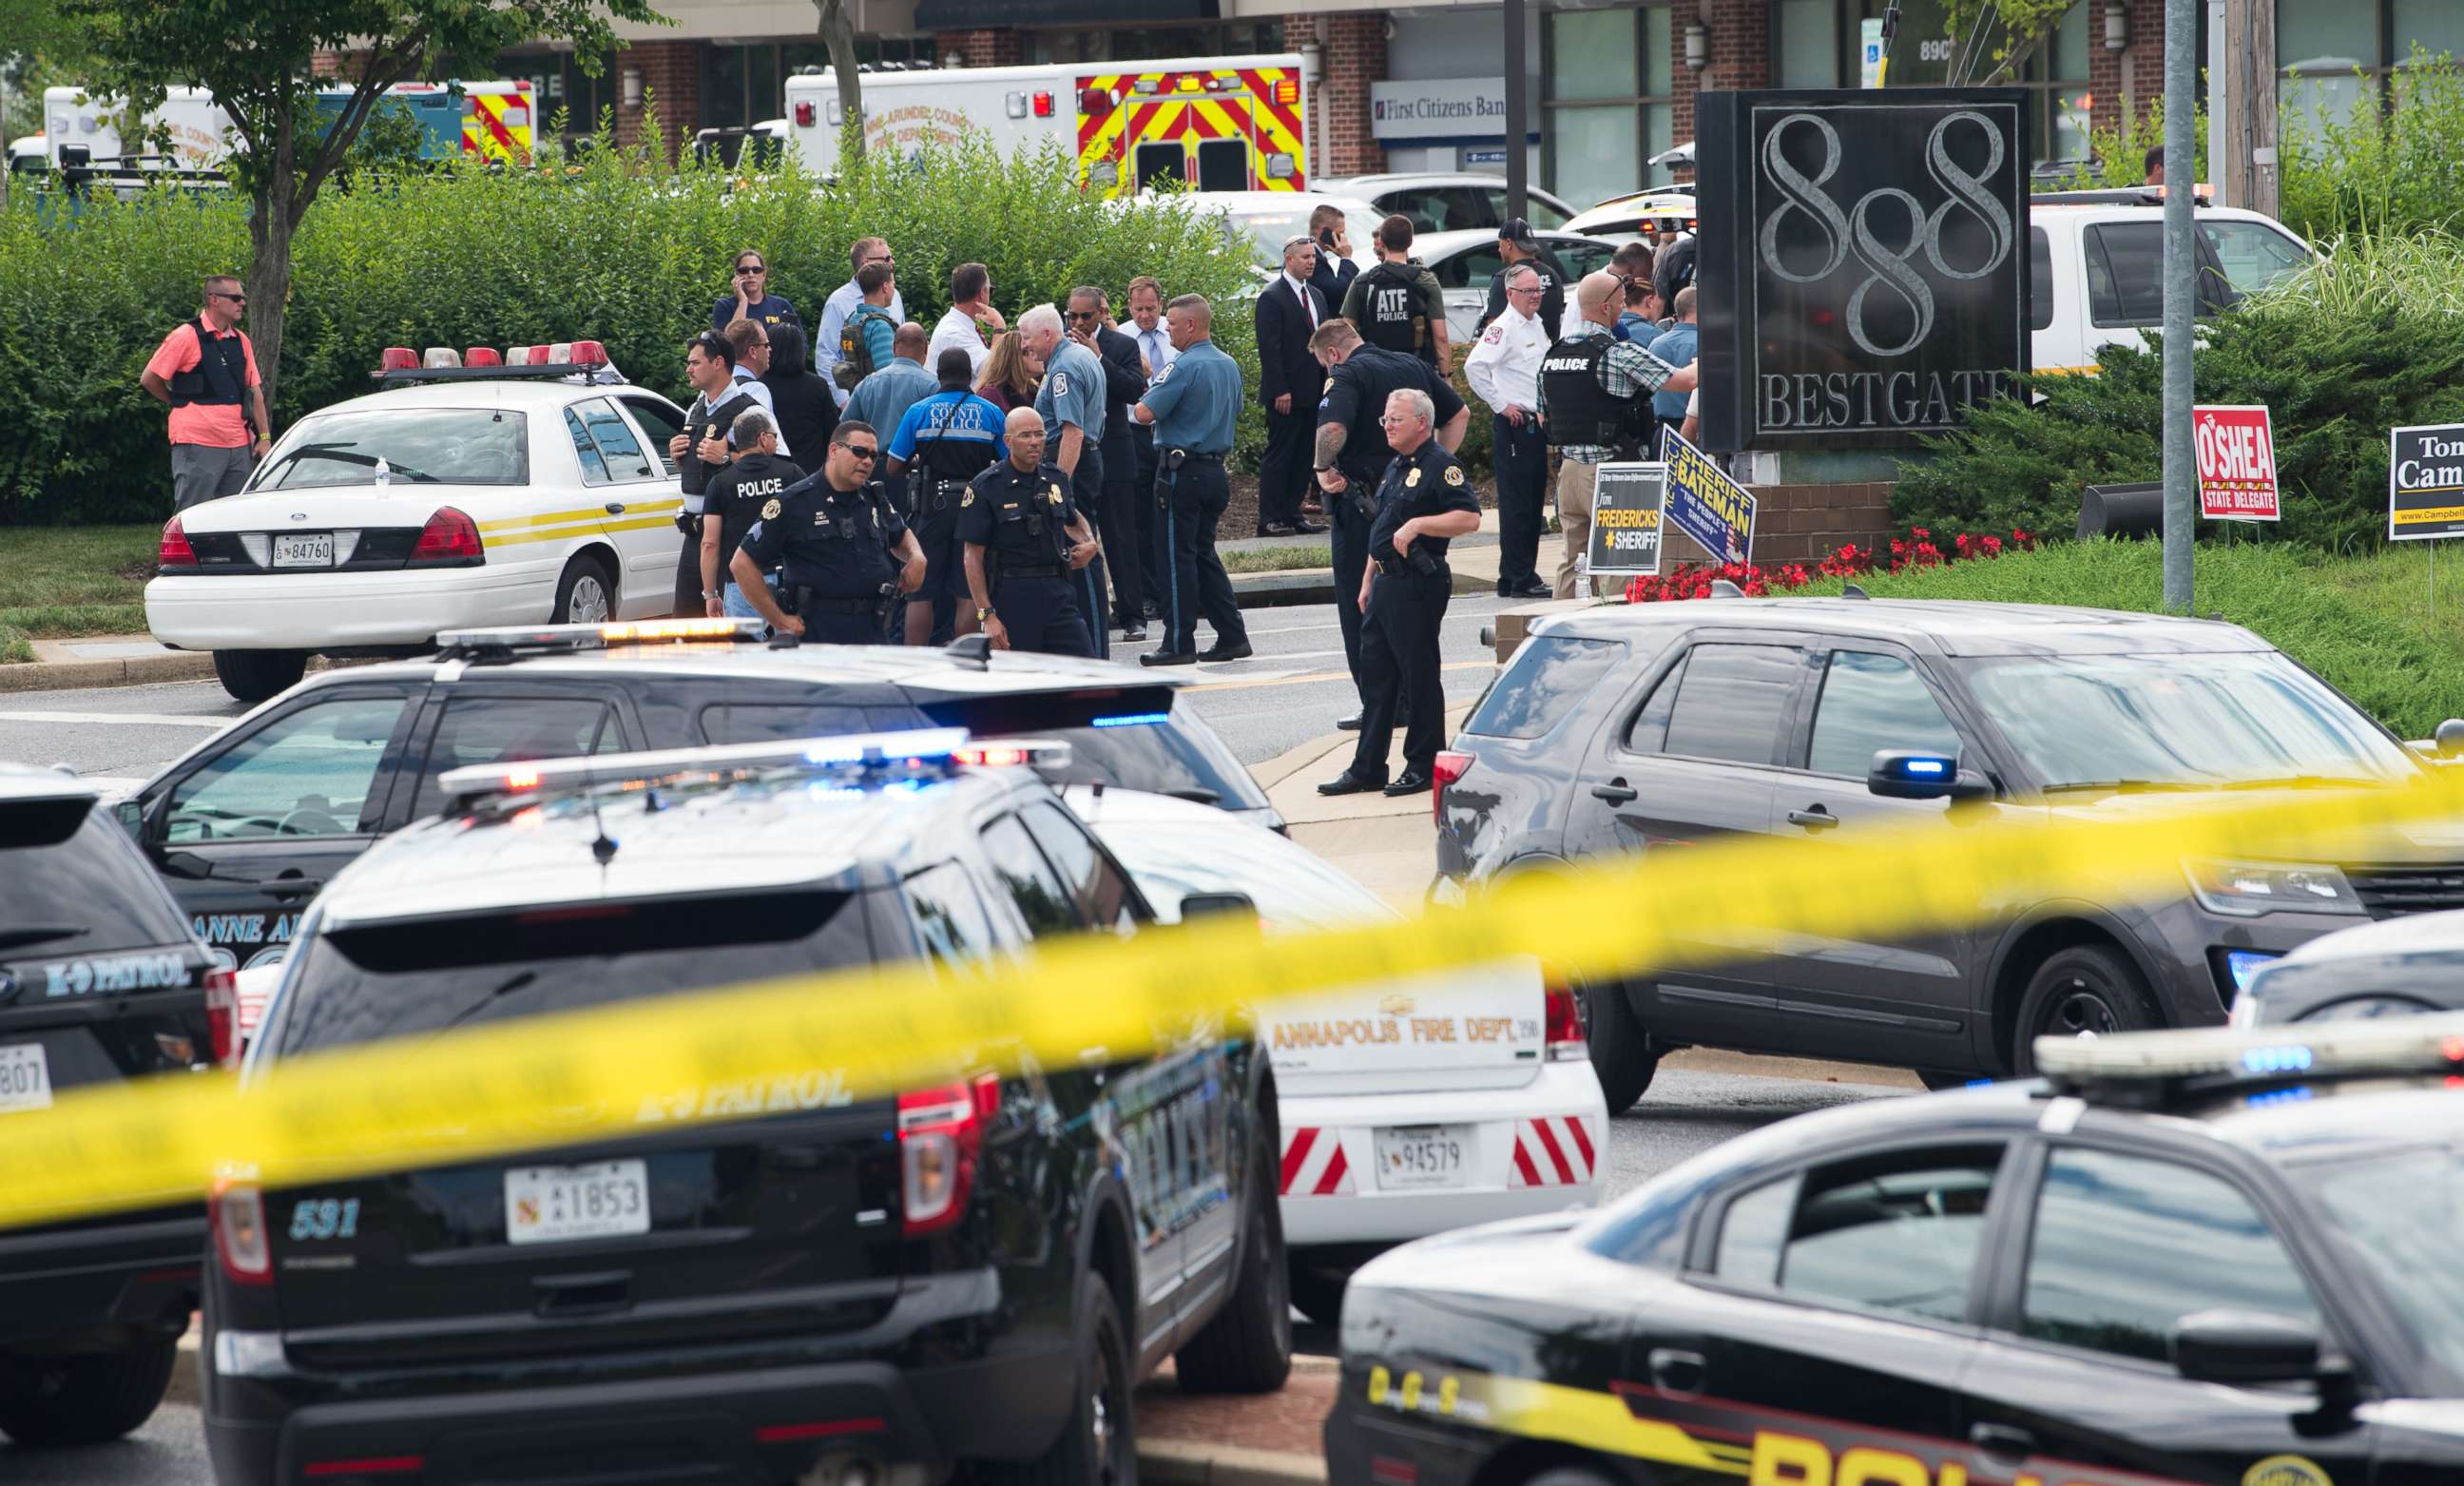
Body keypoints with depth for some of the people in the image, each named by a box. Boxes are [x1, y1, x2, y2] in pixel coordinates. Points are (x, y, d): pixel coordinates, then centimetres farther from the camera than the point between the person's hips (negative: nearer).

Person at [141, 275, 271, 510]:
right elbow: (149, 379, -4)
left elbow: (255, 391, 15)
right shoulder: (186, 337, -8)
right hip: (198, 444, -7)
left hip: (239, 445, 7)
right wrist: (182, 402, 8)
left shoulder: (241, 341, 13)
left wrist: (264, 437, 8)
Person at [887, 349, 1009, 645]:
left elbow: (893, 467, 0)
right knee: (968, 595, 3)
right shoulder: (990, 413, 2)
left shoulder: (918, 412, 0)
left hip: (931, 507, 0)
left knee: (920, 593, 5)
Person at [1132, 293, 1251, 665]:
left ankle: (1179, 643, 1)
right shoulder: (1230, 366, 11)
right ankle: (1232, 636, 13)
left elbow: (1144, 413, -19)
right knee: (1204, 553, 16)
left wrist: (1147, 391, 2)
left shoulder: (1184, 367, -16)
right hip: (1216, 467, 8)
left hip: (1182, 471, -8)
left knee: (1178, 556, -2)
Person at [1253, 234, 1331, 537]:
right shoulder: (1272, 298, -10)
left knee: (1303, 456, 10)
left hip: (1312, 393, 8)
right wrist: (1280, 391, -19)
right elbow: (1269, 348, -14)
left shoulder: (1316, 296, 15)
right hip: (1286, 395, -8)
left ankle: (1292, 514, 16)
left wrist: (1326, 384, 11)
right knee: (1278, 456, -4)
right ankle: (1269, 520, -2)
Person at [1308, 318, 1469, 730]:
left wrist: (1324, 469, -13)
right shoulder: (1414, 366, 12)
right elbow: (1459, 414, 19)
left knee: (1359, 604, 2)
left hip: (1363, 501, -7)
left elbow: (1332, 428, -29)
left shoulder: (1348, 375, -11)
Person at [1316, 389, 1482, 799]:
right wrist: (1368, 581, 22)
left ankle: (1424, 766, 6)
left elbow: (1469, 517, -20)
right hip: (1386, 583, 10)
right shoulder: (1396, 466, 18)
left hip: (1417, 586, -10)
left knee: (1419, 676, -2)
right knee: (1375, 676, 10)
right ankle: (1367, 768, 14)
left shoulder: (1439, 465, -11)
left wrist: (1418, 524, -25)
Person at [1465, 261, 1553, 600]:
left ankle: (1523, 577, 16)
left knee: (1533, 501, 11)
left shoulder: (1536, 325, 16)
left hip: (1535, 423, 9)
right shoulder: (1504, 327, -13)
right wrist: (1500, 405, -19)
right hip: (1513, 425, -9)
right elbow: (1474, 365, -25)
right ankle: (1518, 581, -7)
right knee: (1516, 504, -7)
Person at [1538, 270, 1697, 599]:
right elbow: (1683, 380, -10)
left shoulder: (1552, 354, 9)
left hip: (1569, 470, 7)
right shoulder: (1619, 353, -13)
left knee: (1572, 560, 13)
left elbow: (1542, 418, 18)